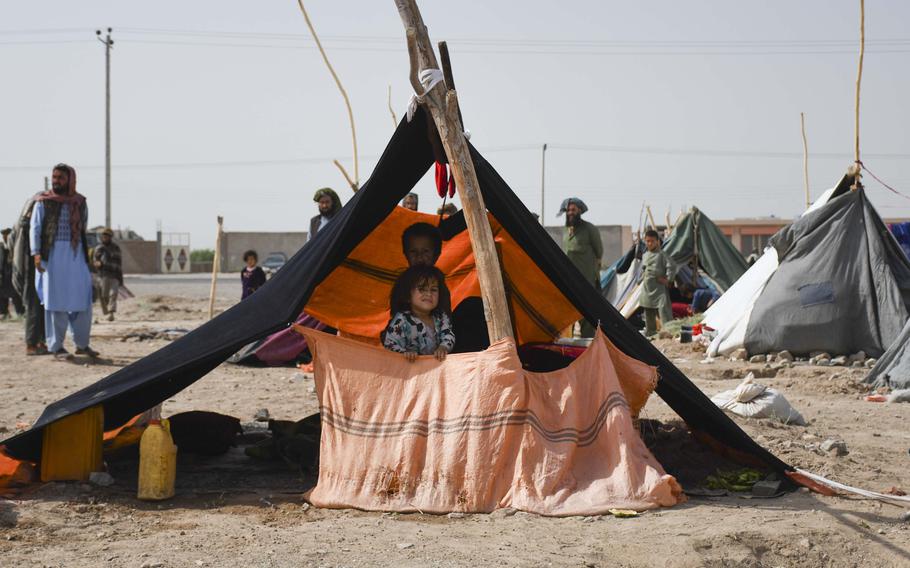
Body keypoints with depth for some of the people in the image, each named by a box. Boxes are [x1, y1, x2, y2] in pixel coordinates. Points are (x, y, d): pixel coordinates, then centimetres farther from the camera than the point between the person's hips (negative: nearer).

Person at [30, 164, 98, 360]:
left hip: (76, 255, 3)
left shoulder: (80, 203, 10)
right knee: (56, 301, -1)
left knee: (83, 299, 2)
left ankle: (82, 344, 14)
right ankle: (56, 346, 4)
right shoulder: (43, 202, 0)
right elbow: (35, 228, -3)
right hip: (53, 255, -3)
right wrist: (36, 253, -14)